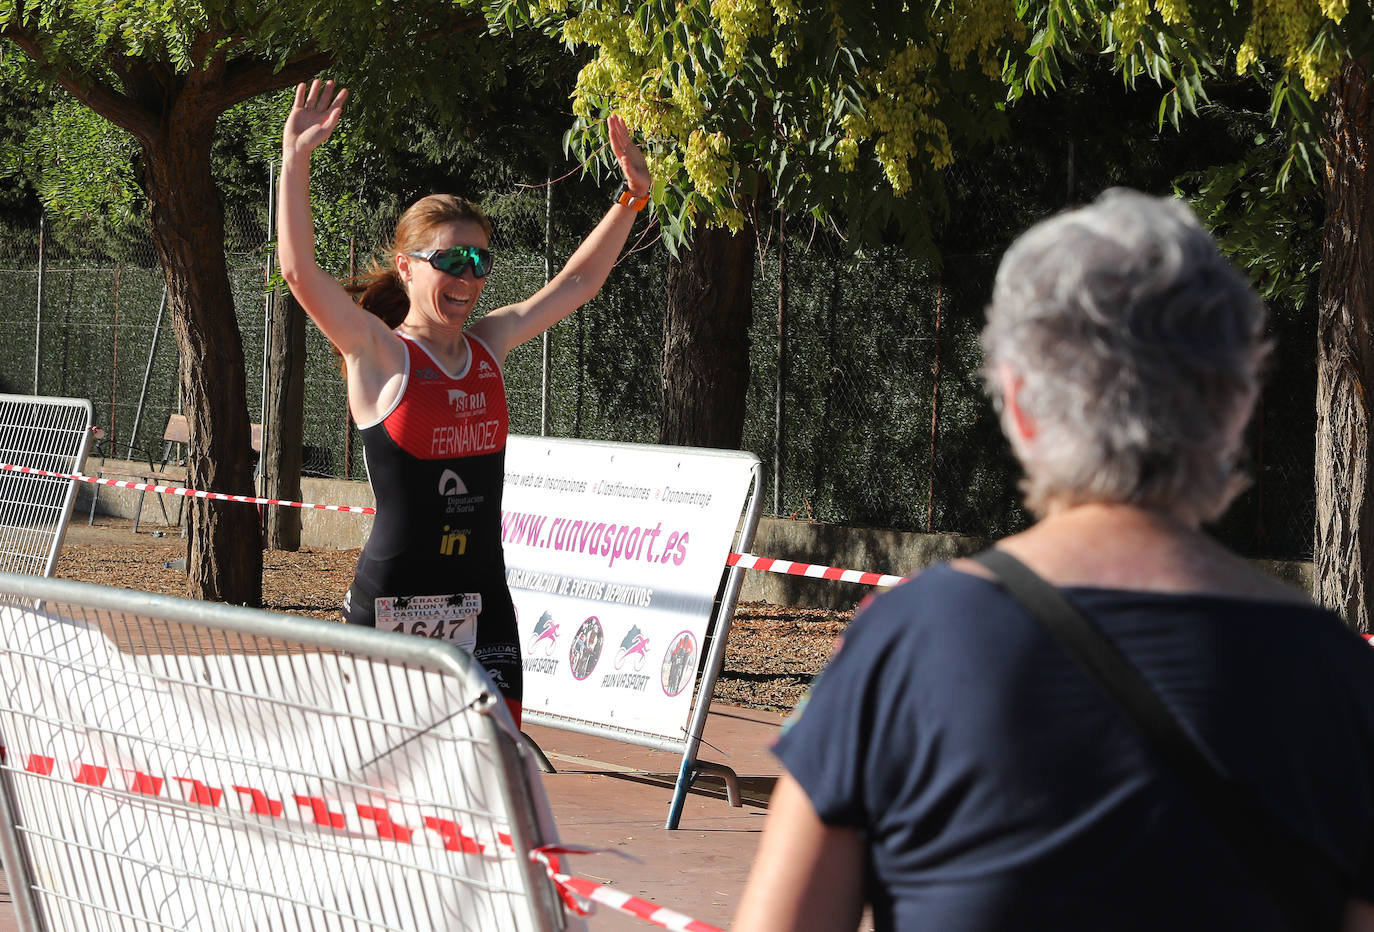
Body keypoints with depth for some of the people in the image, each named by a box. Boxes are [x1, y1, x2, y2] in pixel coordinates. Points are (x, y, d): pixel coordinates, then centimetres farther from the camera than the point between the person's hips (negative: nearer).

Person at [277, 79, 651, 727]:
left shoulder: (490, 345, 10)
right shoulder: (378, 354, -5)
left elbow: (579, 282, 20)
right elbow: (299, 270, -19)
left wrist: (631, 199, 16)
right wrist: (295, 161, -24)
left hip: (483, 599, 5)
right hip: (390, 604, -5)